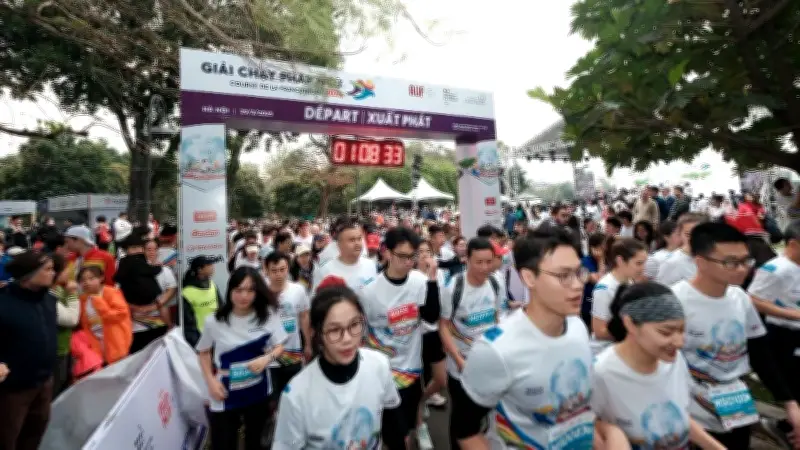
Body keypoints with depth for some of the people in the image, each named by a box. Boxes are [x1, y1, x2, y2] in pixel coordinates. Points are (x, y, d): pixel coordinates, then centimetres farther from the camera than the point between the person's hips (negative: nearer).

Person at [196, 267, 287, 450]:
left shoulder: (268, 314, -12)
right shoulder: (214, 321, -13)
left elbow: (279, 346, -3)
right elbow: (204, 352, 3)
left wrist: (267, 358, -24)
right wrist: (211, 381, -8)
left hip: (258, 391, 2)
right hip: (226, 394, -2)